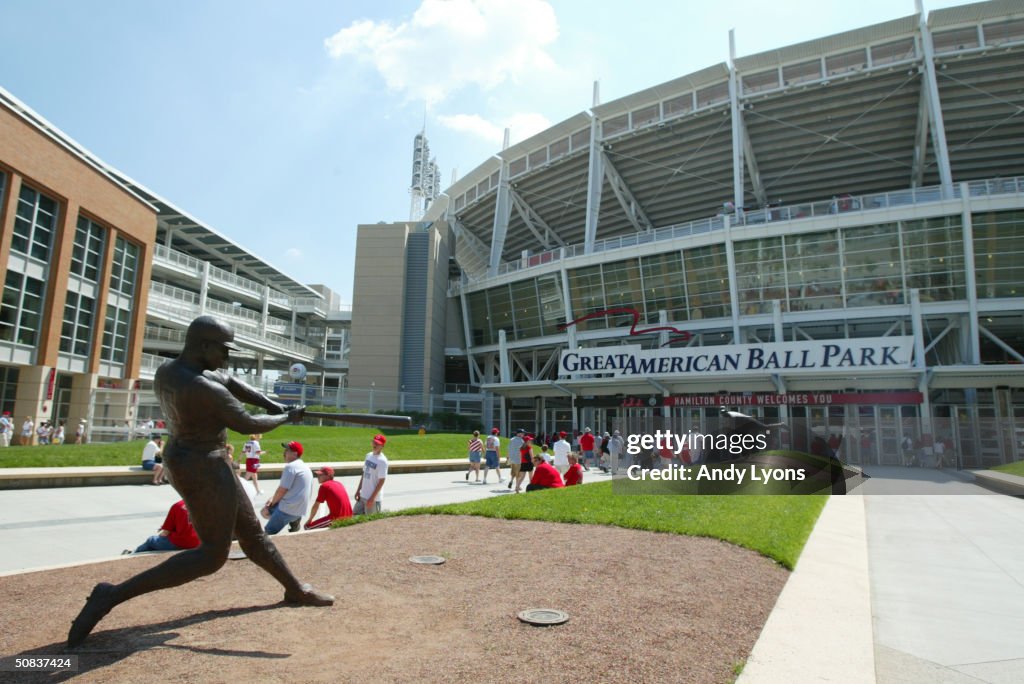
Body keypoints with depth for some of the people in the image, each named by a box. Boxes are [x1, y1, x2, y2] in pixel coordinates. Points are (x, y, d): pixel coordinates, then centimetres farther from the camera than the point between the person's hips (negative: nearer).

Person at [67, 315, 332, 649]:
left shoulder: (167, 370, 3)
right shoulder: (204, 389, -26)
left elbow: (230, 382, 5)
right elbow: (247, 425, -16)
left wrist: (273, 404, -3)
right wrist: (286, 418, 0)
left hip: (185, 460, 10)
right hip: (203, 470, -10)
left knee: (251, 531, 17)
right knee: (213, 555, 0)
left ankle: (294, 588, 31)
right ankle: (112, 595, 0)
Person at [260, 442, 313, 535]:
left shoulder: (290, 466, -15)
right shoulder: (305, 467, 14)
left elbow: (282, 490, -16)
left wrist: (272, 502, 2)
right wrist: (273, 498, 11)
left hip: (289, 508, -9)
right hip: (300, 509, 9)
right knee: (265, 511, 20)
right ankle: (293, 520, 10)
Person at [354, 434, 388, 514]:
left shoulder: (382, 461, -15)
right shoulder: (368, 455, 9)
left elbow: (381, 481, -17)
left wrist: (372, 498, -18)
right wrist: (358, 490, 13)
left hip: (373, 498, -8)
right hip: (362, 495, 8)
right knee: (354, 514, 14)